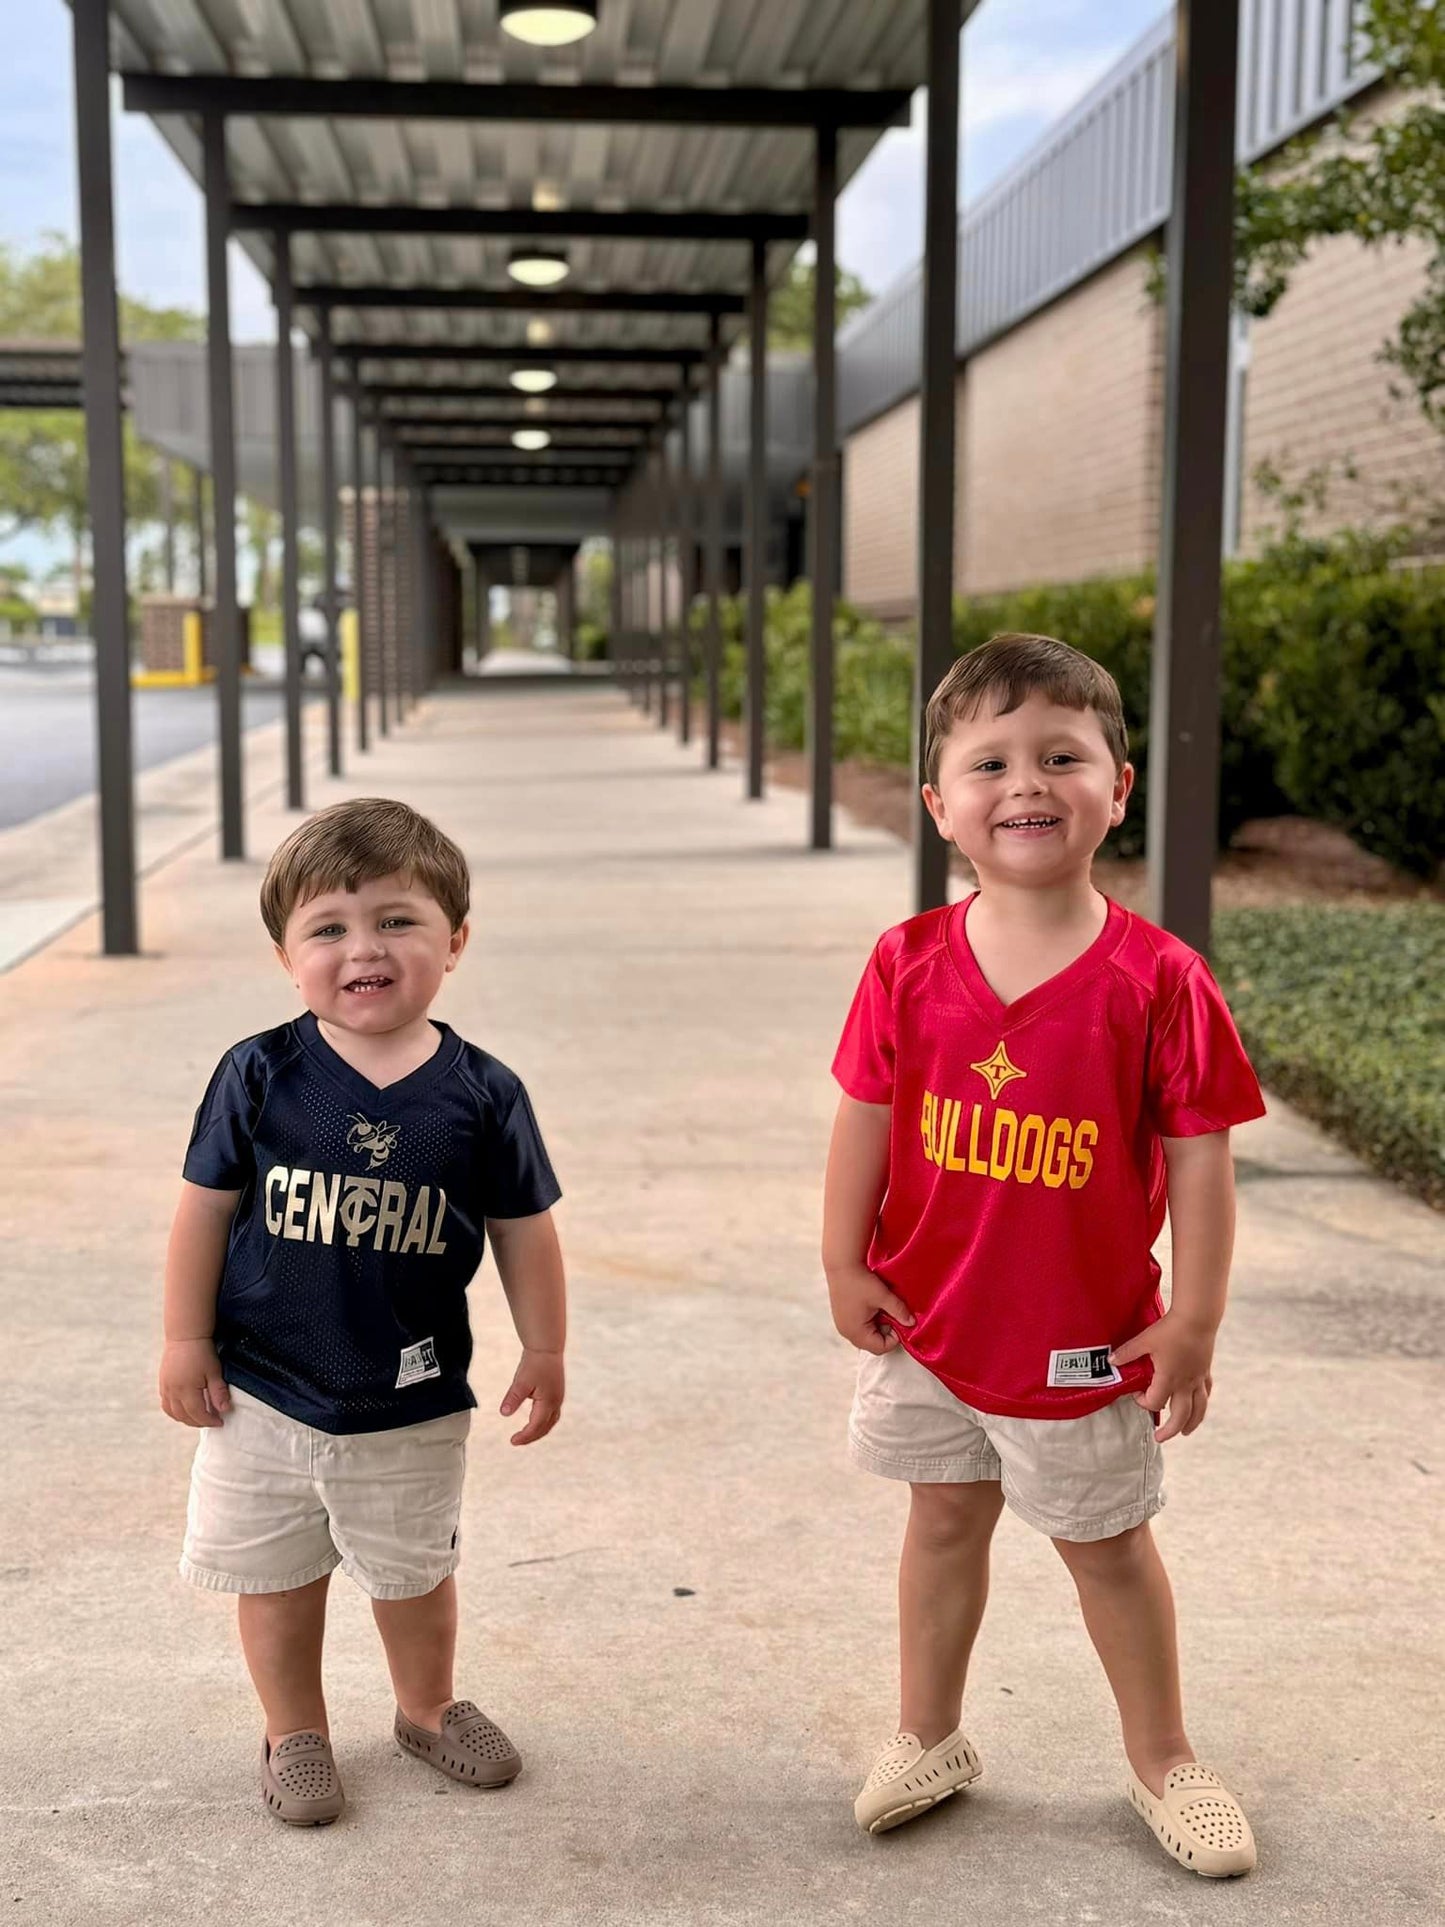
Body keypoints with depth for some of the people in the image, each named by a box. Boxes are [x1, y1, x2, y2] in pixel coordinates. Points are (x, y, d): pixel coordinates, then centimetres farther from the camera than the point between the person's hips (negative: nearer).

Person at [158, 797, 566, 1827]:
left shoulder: (481, 1093, -11)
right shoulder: (260, 1075, -13)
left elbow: (523, 1230, -1)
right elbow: (207, 1204, -4)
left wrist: (545, 1352, 3)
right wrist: (185, 1339, -2)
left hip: (414, 1403, 0)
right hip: (265, 1392, 0)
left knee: (414, 1572, 19)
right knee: (277, 1577, 15)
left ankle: (429, 1706, 45)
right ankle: (295, 1732, 38)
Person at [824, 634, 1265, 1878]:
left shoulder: (1158, 980, -18)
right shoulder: (910, 966, -10)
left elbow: (1200, 1159, -13)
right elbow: (866, 1118, -2)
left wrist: (1192, 1325, -11)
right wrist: (846, 1267, -1)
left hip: (1084, 1340, -2)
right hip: (928, 1321, 2)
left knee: (1106, 1539, 16)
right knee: (945, 1517, 20)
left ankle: (1162, 1759, 38)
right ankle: (930, 1738, 39)